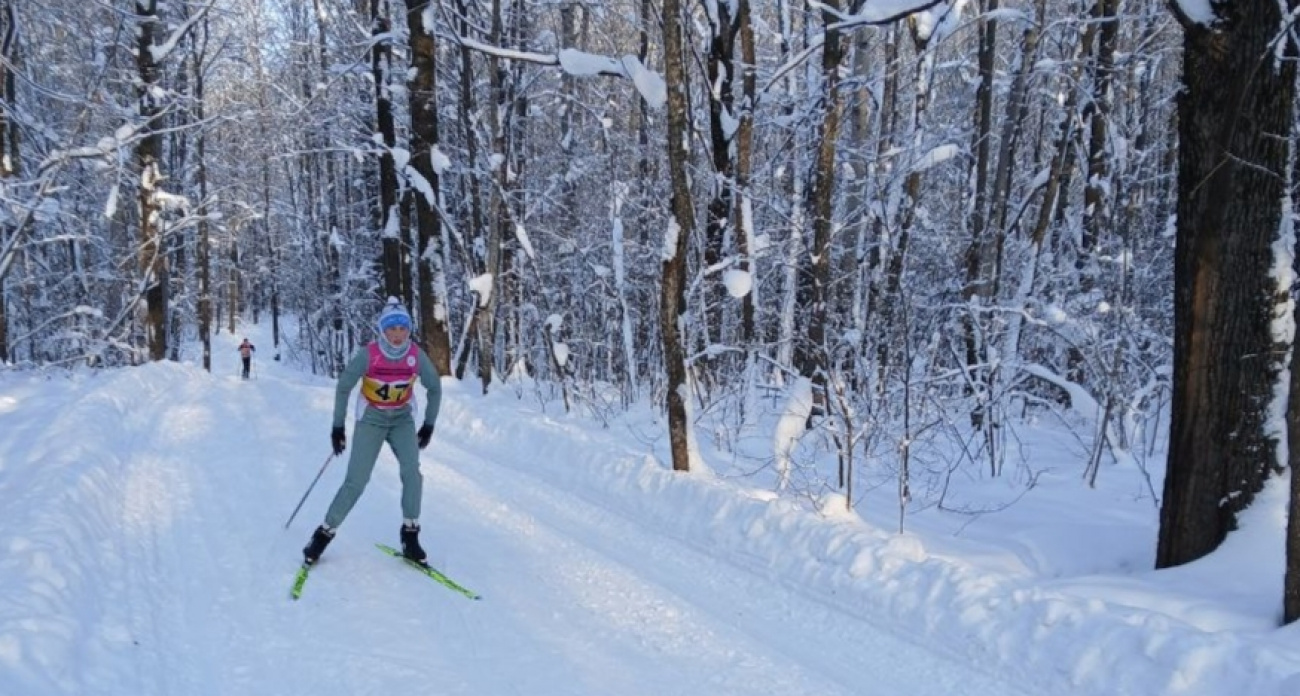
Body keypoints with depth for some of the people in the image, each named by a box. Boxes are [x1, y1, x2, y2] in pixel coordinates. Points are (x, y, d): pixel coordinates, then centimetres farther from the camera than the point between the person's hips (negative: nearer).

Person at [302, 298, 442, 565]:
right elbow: (343, 387, -8)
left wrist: (429, 425, 3)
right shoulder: (368, 354, -22)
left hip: (402, 419, 2)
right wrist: (338, 427, -6)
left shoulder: (416, 356, -17)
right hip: (371, 419, -2)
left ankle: (410, 535, -6)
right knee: (356, 482, -8)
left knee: (412, 473, -19)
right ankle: (325, 532, 9)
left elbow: (434, 388, 1)